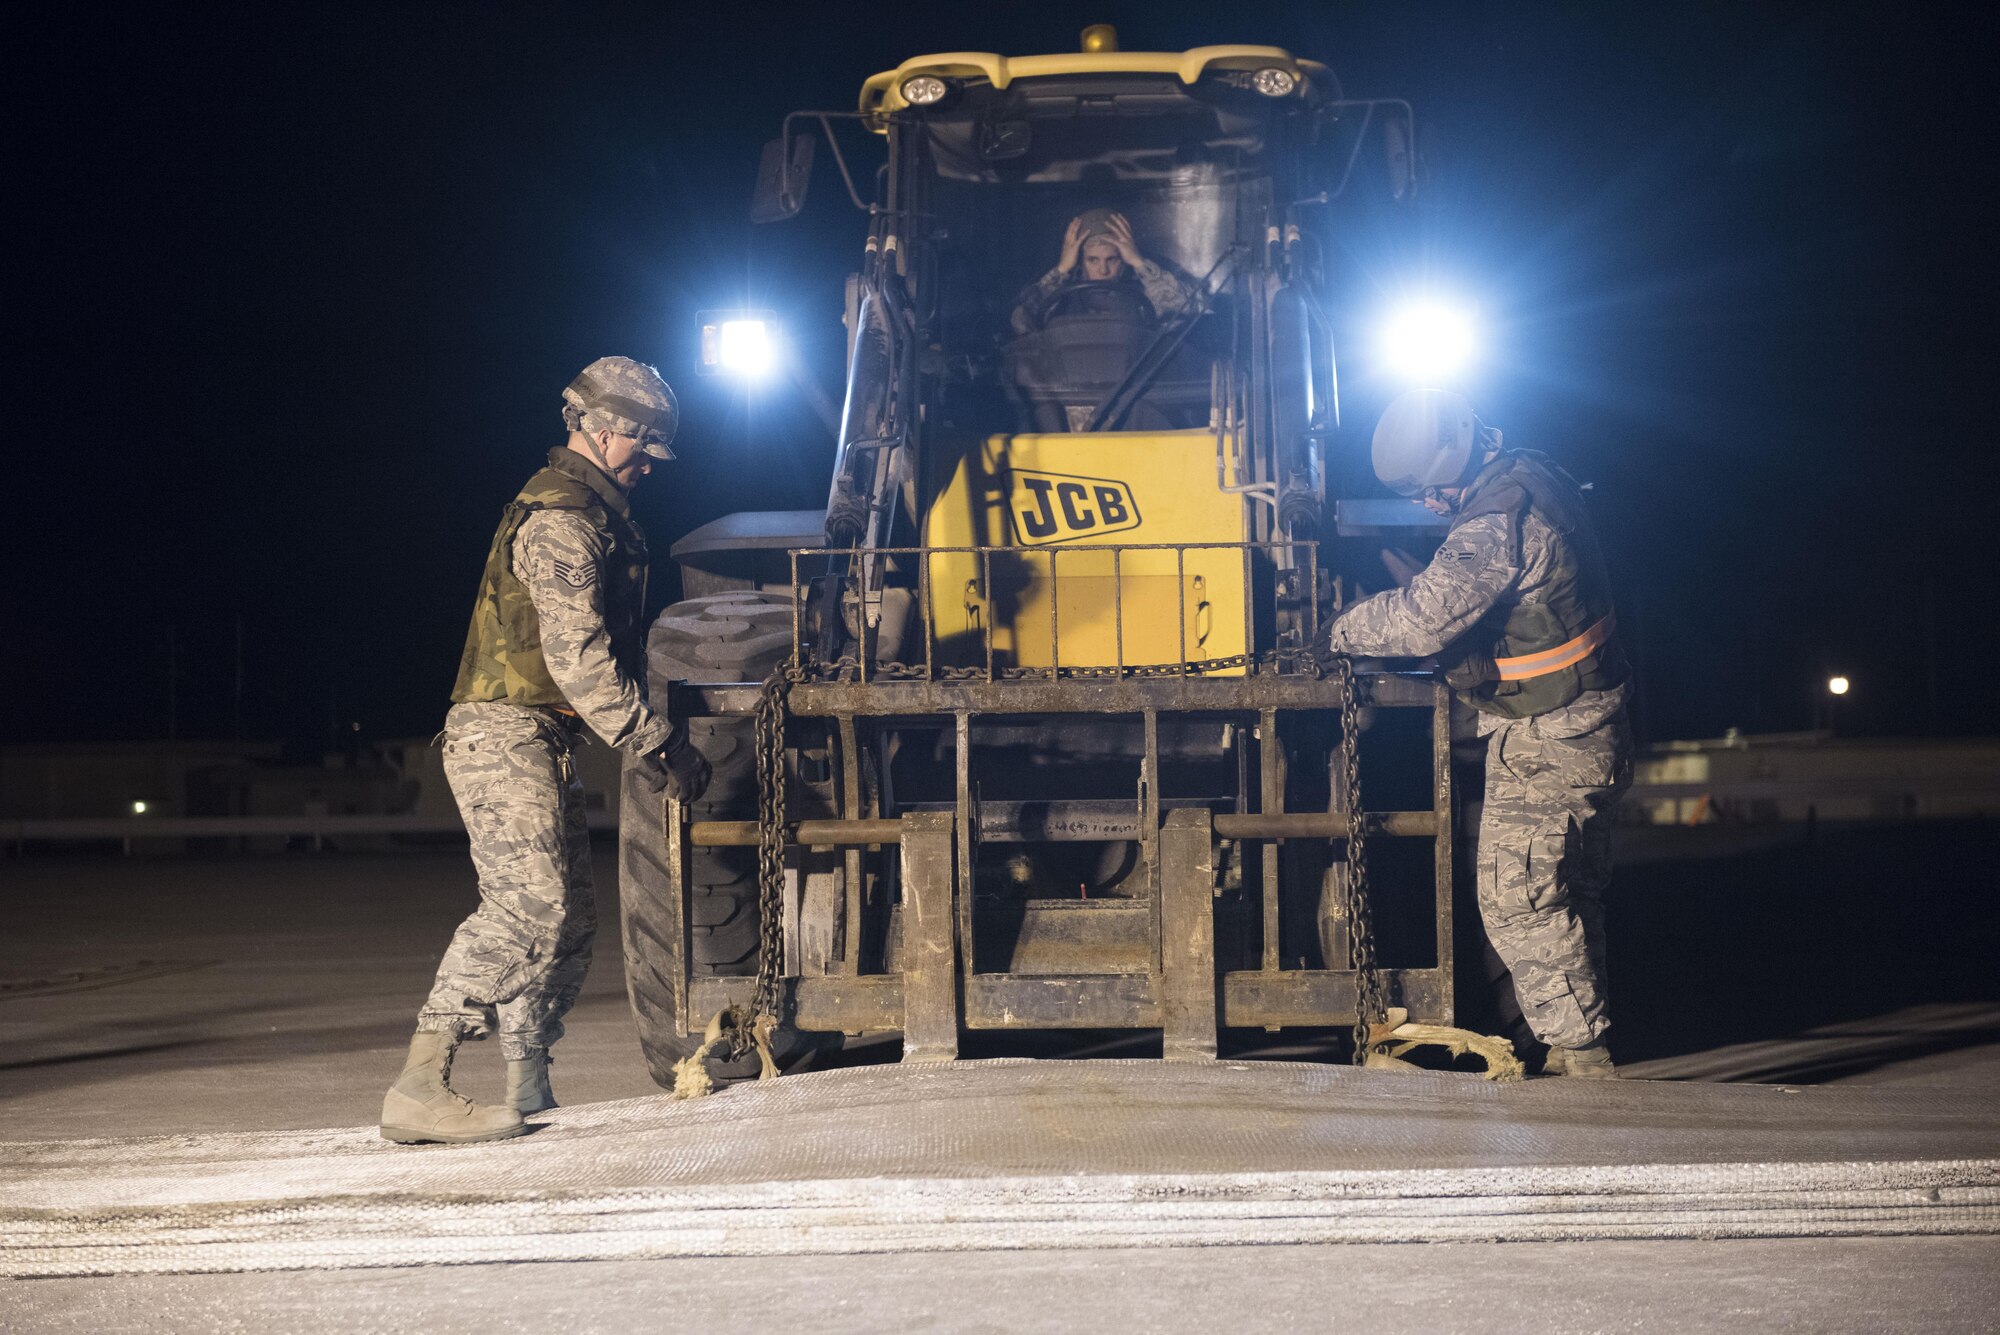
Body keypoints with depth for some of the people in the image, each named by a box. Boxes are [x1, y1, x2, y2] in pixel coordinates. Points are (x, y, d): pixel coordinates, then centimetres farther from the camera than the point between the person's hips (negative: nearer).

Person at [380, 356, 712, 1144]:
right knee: (528, 903, -22)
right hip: (505, 734, -11)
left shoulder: (584, 513, 23)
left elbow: (593, 652, 26)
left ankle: (529, 1091, 17)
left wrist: (651, 741, 20)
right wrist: (655, 744, -17)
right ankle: (419, 1089, -27)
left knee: (569, 920, 11)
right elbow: (578, 658, -20)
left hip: (541, 744, 11)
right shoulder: (561, 520, -12)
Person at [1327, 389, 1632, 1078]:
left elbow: (1424, 618, -30)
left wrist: (1347, 627, -13)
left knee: (1518, 901, -6)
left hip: (1545, 743, -10)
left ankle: (1579, 1053, -3)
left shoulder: (1498, 522, -25)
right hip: (1590, 731, 10)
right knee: (1571, 896, 15)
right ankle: (1580, 1047, 22)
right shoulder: (1533, 476, 7)